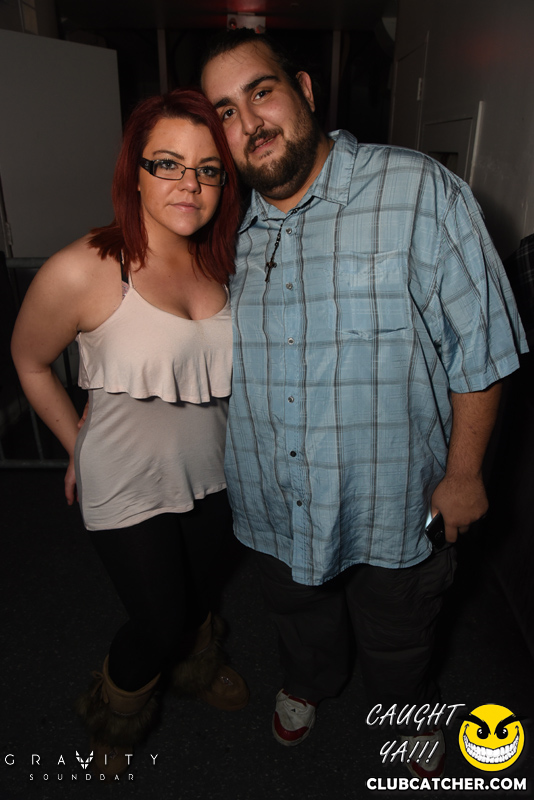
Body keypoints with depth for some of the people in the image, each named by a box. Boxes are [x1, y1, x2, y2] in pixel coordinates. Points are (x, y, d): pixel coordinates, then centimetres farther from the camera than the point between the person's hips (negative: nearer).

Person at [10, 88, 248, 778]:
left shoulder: (219, 264, -5)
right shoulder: (83, 271, -23)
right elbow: (30, 363, -6)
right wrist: (79, 449, 0)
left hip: (211, 474, 5)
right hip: (128, 487, -5)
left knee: (198, 590, 27)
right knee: (160, 622, 12)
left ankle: (198, 666, 63)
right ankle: (113, 715, 49)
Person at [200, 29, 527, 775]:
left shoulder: (420, 191, -16)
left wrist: (463, 473, -11)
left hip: (394, 502, -3)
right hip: (275, 502, 4)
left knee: (396, 641, 25)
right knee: (298, 614, 31)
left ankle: (412, 717, 61)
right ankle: (308, 684, 66)